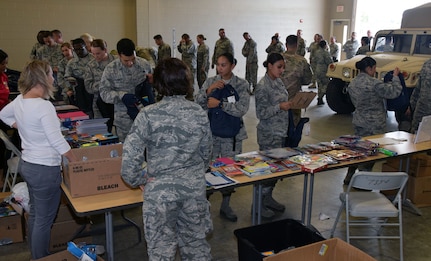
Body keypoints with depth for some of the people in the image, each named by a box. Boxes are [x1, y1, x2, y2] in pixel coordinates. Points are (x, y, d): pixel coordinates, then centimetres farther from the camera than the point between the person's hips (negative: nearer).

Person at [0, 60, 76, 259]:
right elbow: (57, 142, -22)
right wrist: (76, 162, -10)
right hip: (45, 169, -9)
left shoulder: (19, 100, 2)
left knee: (34, 214, 23)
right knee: (44, 220, 5)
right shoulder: (44, 105, -24)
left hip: (27, 163, 9)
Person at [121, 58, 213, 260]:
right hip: (194, 187, 3)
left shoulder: (148, 115, -14)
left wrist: (138, 180, 0)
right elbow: (206, 153, 4)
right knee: (195, 241, 19)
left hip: (160, 188, -3)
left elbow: (130, 155, -17)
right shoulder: (200, 113, -5)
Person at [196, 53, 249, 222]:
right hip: (211, 132, 1)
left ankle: (225, 206, 23)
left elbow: (242, 109, -15)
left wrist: (219, 103, -18)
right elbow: (197, 103, -3)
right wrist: (208, 90, -18)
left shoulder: (241, 85, -2)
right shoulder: (210, 81, 4)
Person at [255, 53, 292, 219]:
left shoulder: (278, 82, 10)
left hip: (281, 132, 8)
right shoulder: (263, 86, -16)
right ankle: (259, 203, 12)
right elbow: (261, 113, -18)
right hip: (269, 135, -8)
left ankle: (268, 198, 29)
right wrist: (280, 107, -24)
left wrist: (290, 104, 7)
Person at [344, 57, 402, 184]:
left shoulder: (352, 83, 5)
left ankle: (349, 176, 25)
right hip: (374, 125, -8)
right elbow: (394, 92, -15)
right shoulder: (374, 83, -20)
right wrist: (395, 76, -4)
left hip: (358, 121, 8)